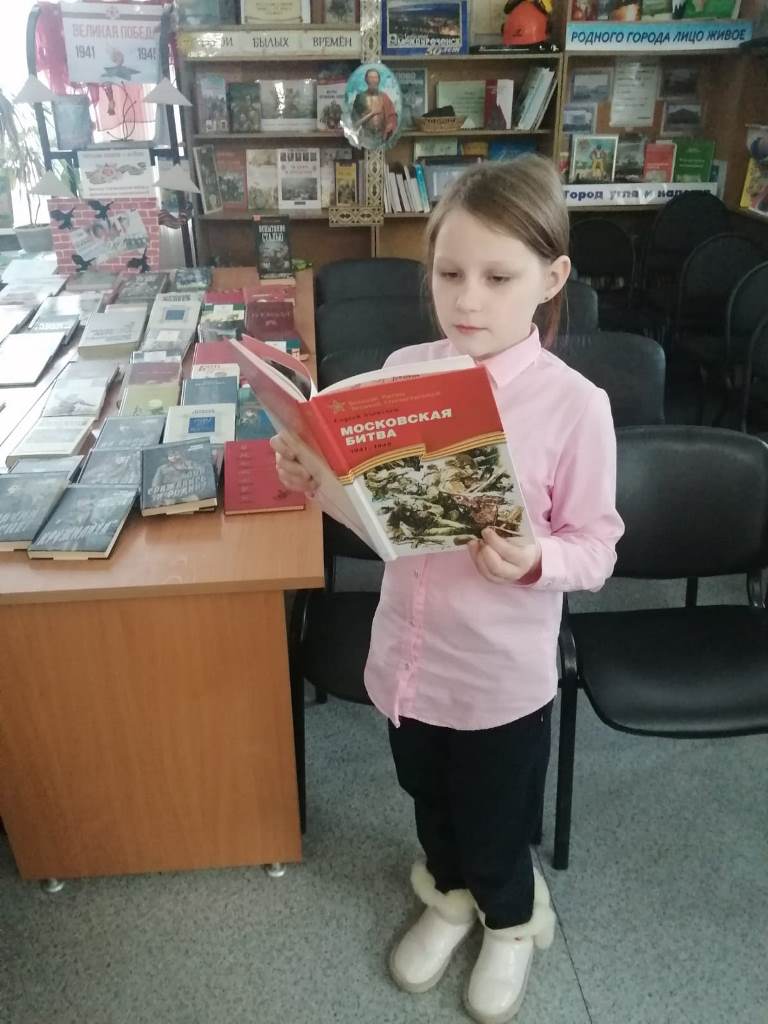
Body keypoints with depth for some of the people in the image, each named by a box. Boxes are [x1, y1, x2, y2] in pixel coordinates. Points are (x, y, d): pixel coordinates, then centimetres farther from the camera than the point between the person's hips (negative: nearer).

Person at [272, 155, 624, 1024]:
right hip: (408, 652, 4)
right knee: (429, 800, 28)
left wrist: (535, 560, -32)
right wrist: (315, 478, -13)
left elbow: (597, 549, -12)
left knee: (494, 823, 21)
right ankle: (450, 895, 60)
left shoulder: (575, 405, -20)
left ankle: (512, 919, 55)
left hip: (502, 674, -4)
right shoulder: (403, 370, -7)